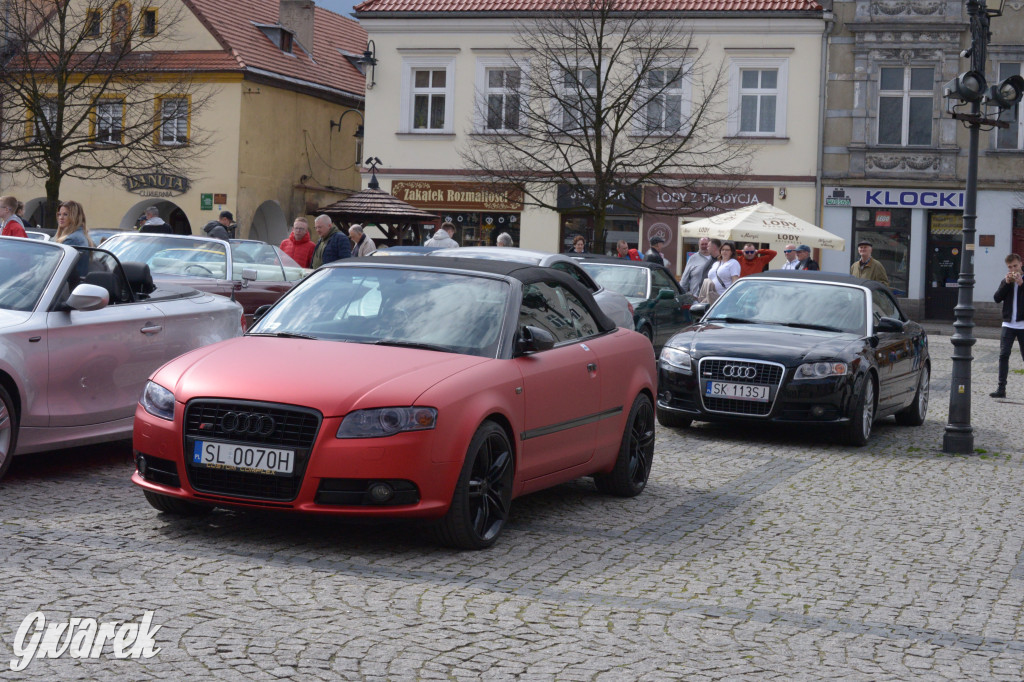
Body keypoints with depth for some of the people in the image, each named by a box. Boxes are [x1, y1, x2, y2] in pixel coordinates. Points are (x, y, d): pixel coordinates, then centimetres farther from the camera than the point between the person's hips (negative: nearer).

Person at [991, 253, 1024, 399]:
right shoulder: (1006, 281, 12)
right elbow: (997, 298, -1)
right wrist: (1007, 283, -10)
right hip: (1008, 324, 3)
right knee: (1003, 355, -5)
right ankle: (1001, 388, -5)